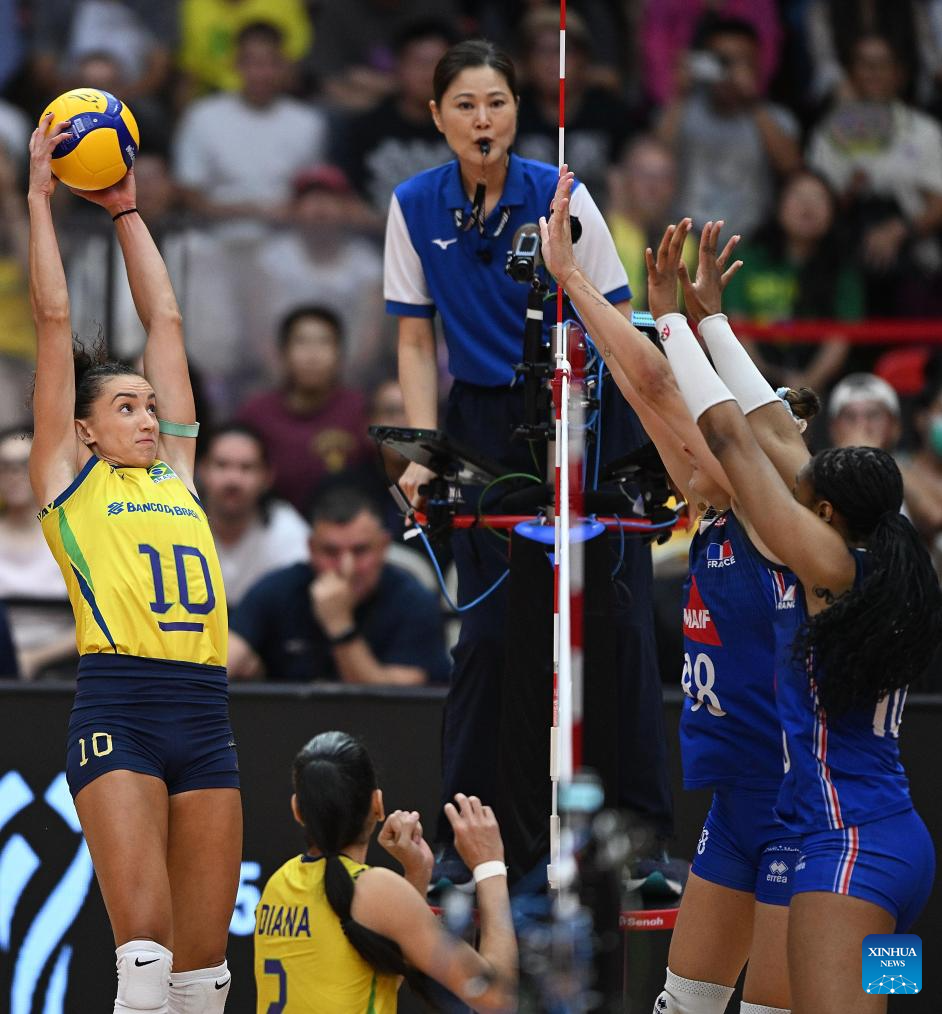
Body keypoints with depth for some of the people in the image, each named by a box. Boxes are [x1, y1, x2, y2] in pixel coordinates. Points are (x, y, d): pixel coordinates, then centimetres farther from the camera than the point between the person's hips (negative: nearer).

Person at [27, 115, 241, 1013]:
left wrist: (124, 210, 32)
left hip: (205, 714, 5)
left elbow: (165, 321, 28)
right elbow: (53, 319, 11)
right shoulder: (66, 480, 10)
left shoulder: (174, 473, 22)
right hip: (119, 710, -5)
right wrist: (40, 195, 14)